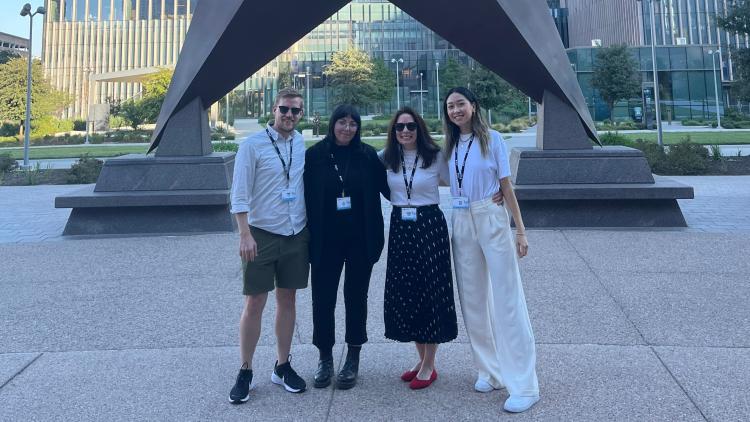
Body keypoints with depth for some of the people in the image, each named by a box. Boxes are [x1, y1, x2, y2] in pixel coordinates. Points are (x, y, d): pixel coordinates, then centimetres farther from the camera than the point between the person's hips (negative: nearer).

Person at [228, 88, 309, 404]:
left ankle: (282, 366, 25)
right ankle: (245, 372, 16)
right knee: (254, 304, 2)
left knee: (287, 300, 12)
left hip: (296, 235, 4)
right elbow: (240, 194, -9)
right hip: (262, 234, -4)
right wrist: (245, 235, -15)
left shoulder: (302, 145, 5)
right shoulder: (253, 145, -8)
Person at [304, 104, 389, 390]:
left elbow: (386, 187, 4)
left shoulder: (368, 155, 0)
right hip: (325, 240, 0)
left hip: (360, 239, 0)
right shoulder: (314, 156, -1)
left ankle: (353, 359, 24)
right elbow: (306, 197, -1)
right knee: (323, 299, 5)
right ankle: (325, 358, 23)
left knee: (356, 298, 10)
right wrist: (310, 235, -6)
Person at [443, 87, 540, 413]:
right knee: (473, 299, 9)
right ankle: (490, 370, 23)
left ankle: (524, 385, 2)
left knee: (507, 299, -4)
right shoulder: (449, 146, 10)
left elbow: (506, 187, -4)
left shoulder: (492, 139, -2)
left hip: (492, 221, -5)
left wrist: (520, 231, -7)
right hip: (461, 224, 5)